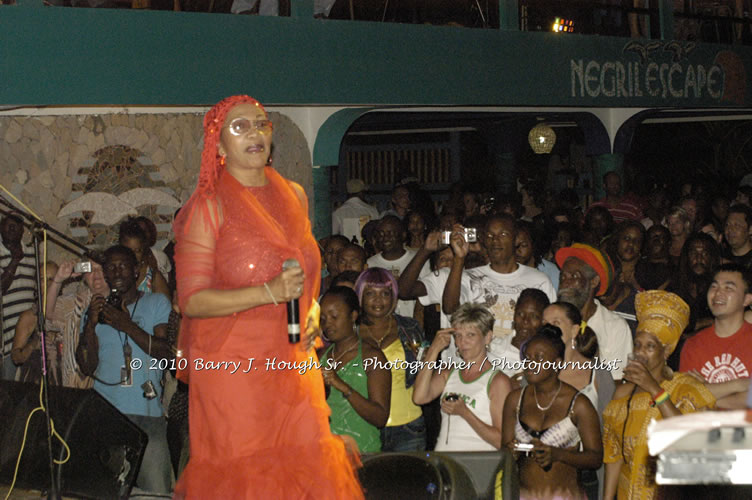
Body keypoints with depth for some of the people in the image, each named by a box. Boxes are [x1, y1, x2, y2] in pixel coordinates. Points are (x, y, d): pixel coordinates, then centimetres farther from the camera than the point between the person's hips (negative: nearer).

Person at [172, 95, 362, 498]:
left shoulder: (293, 195, 12)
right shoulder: (207, 207, -6)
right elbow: (192, 300, -13)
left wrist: (310, 314, 9)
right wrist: (270, 293, -20)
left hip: (292, 362, 5)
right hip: (232, 366, -5)